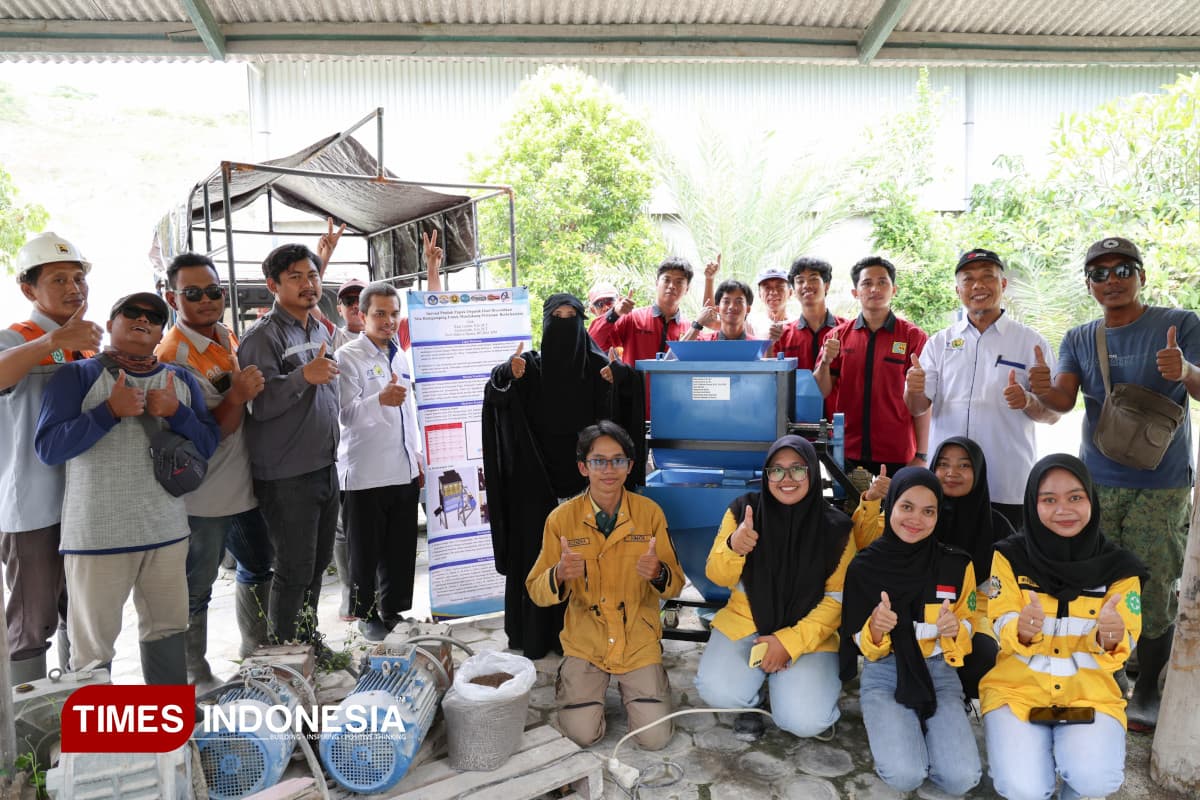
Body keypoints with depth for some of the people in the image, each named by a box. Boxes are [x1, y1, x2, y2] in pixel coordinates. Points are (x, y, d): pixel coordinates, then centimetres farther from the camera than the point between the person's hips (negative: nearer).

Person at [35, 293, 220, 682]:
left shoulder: (182, 380, 10)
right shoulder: (78, 374, -2)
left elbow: (209, 445, 6)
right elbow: (48, 447, -10)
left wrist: (175, 412, -11)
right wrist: (111, 410, -20)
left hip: (167, 530, 4)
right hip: (98, 534, -4)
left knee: (168, 627, 14)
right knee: (93, 644, 3)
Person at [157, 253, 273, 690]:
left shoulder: (231, 338, 6)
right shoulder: (171, 355, -17)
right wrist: (237, 397, -32)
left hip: (244, 486, 8)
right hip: (203, 499, -8)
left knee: (258, 568, 22)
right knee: (195, 592, 6)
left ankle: (255, 649, 41)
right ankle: (197, 678, 23)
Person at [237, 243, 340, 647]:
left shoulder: (320, 330, 13)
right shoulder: (263, 336, -13)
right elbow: (258, 404, -21)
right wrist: (303, 376, -34)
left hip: (325, 467, 8)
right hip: (287, 476, -8)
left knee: (317, 562, 18)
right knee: (294, 571, 1)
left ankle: (308, 641, 35)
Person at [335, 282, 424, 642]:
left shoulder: (401, 357, 13)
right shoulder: (348, 357, -8)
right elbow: (347, 414, -21)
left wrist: (419, 457, 18)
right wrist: (380, 400, -39)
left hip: (404, 470, 6)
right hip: (364, 473, -6)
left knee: (401, 550, 12)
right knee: (366, 552, 7)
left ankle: (394, 611, 27)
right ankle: (366, 615, 23)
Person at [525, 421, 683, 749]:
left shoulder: (650, 512, -9)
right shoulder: (561, 518, -11)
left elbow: (676, 585, -4)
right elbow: (537, 592, -7)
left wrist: (658, 573, -27)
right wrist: (560, 574, -29)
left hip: (639, 642, 1)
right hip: (585, 642, 0)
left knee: (656, 738, -6)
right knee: (584, 735, -8)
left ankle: (629, 684, 24)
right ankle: (573, 678, 23)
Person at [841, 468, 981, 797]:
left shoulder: (957, 565, -6)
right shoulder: (864, 566, -10)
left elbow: (967, 630, 6)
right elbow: (863, 646, -2)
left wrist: (955, 629, -19)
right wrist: (876, 629, -26)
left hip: (939, 673, 2)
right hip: (885, 674, -1)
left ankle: (917, 732, 11)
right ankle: (889, 732, 10)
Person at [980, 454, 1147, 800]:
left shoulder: (1119, 566, -3)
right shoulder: (1010, 556, -7)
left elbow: (1121, 646, -4)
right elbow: (1001, 631, -9)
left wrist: (1111, 639, -29)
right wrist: (1021, 631, -32)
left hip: (1090, 690, 1)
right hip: (1018, 686, -1)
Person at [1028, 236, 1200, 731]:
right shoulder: (1078, 339, 9)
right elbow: (1065, 400, -4)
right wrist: (1044, 391, -27)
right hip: (1096, 482, 3)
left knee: (1155, 593, 0)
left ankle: (1146, 694, 14)